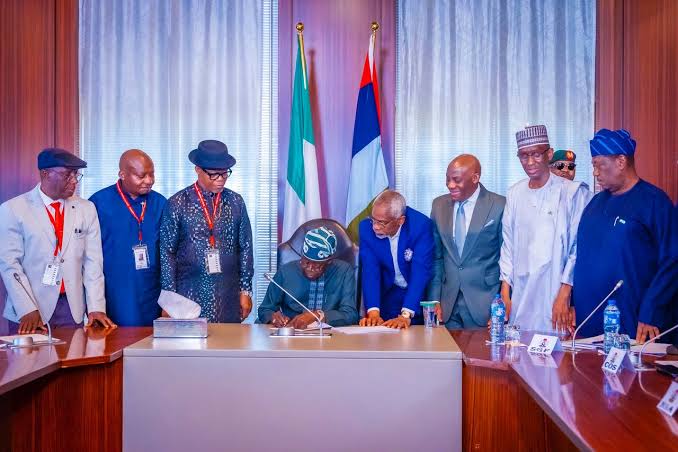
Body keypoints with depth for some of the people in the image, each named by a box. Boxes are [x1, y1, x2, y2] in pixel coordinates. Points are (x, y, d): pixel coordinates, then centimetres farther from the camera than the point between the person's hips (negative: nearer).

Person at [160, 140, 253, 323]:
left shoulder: (236, 202, 5)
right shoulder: (177, 204, -3)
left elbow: (245, 248, 8)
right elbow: (167, 253, -1)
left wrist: (245, 290, 5)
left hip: (229, 297, 2)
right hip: (191, 295, -2)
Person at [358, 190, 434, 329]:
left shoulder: (421, 225, -24)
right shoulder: (366, 227, -15)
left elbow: (421, 272, -29)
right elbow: (370, 271, -18)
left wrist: (406, 315, -37)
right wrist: (373, 312, -31)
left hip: (419, 292, -1)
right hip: (389, 292, 2)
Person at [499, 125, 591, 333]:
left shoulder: (573, 192, -5)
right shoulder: (514, 194, 10)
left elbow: (579, 247, -6)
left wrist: (564, 294, -11)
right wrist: (505, 293, 7)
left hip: (555, 295, -4)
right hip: (520, 298, 4)